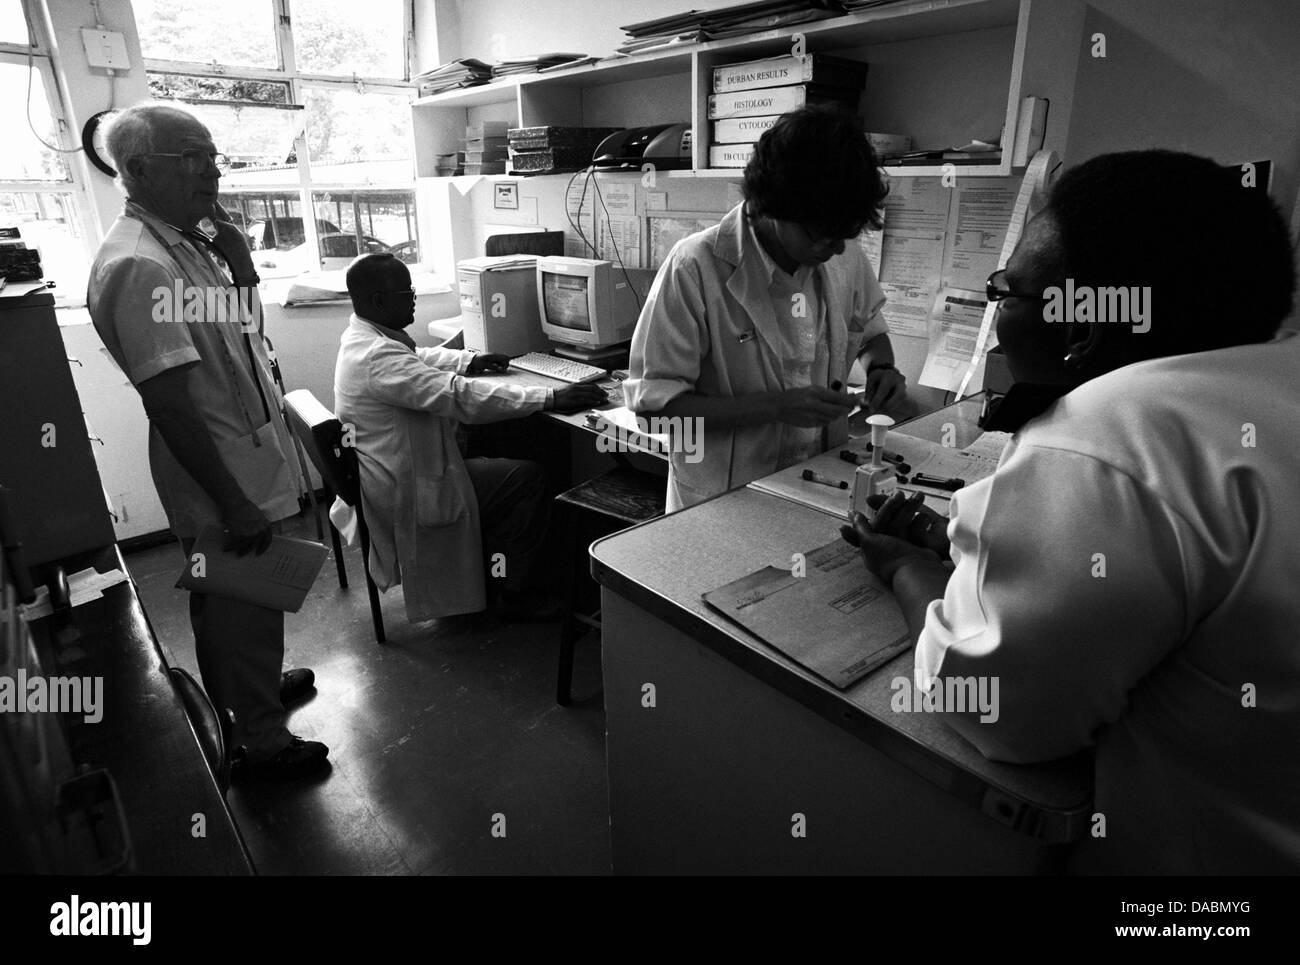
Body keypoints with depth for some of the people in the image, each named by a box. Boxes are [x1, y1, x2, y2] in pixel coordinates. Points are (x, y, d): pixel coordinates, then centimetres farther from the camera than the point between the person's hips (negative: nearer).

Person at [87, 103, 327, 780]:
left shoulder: (182, 245, 7)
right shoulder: (138, 265, -23)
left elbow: (245, 330, 16)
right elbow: (169, 404, -27)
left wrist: (238, 262, -1)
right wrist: (235, 506, -25)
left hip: (244, 462, 9)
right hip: (225, 477, -9)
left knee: (230, 607, 26)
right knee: (247, 613, 7)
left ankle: (254, 687, 48)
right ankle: (262, 741, 27)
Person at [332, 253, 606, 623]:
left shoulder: (364, 337, 6)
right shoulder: (377, 357, -28)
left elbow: (416, 357, 27)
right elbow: (461, 396, -35)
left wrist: (468, 360, 12)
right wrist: (552, 399, -35)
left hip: (393, 475, 11)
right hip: (408, 494, -11)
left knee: (496, 450, 19)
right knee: (528, 478, -9)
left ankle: (483, 576, 22)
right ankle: (509, 593, 4)